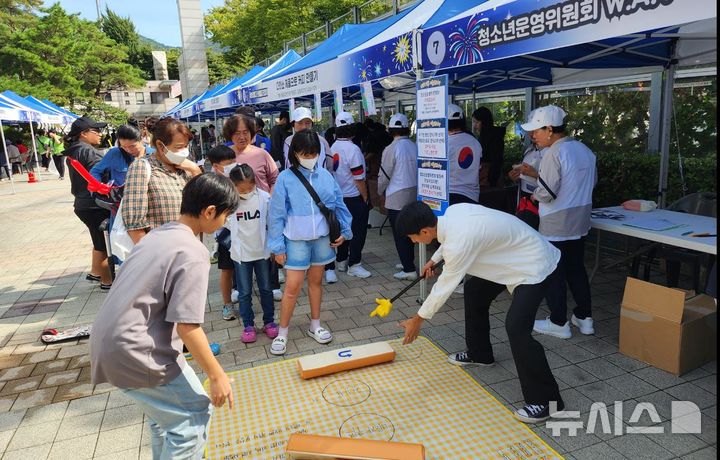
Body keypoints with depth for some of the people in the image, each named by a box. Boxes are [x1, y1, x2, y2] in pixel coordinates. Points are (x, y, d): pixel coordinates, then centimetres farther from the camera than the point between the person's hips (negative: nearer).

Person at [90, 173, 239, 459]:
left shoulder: (156, 236, 10)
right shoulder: (193, 252, -18)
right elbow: (187, 327, -21)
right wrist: (216, 375, -11)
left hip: (107, 343, 9)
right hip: (133, 351, -9)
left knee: (166, 410, 25)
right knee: (195, 413, 6)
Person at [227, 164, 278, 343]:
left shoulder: (264, 197, -12)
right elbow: (227, 223, 2)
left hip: (262, 250, 1)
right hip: (241, 253, -1)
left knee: (266, 289, 13)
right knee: (244, 292, 10)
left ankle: (269, 321, 28)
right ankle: (248, 325, 24)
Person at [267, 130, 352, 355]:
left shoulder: (325, 175, -1)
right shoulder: (285, 178, -10)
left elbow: (338, 204, 7)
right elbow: (277, 214, -8)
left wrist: (344, 230, 4)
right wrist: (277, 246, -8)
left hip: (322, 237, 3)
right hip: (296, 240, -3)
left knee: (316, 281, 16)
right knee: (292, 287, -1)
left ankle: (315, 325, 32)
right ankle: (282, 333, 16)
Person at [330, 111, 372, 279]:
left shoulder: (333, 147, 5)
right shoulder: (352, 149, -18)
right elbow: (359, 179, -18)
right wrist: (365, 198, -7)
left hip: (339, 196, 8)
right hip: (354, 197, -8)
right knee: (358, 231, 1)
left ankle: (342, 261, 23)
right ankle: (354, 265, 6)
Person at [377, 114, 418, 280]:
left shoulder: (390, 149, -12)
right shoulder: (415, 147, 1)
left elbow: (384, 176, -7)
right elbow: (419, 171, 7)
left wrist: (380, 191, 11)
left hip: (397, 198, -6)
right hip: (414, 194, 6)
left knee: (399, 234, 0)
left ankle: (409, 270, 1)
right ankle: (408, 262, 29)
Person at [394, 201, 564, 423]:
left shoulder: (459, 242, -33)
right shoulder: (452, 211, -9)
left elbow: (445, 286, -21)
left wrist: (417, 320, -8)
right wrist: (435, 259, 21)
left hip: (534, 265, -10)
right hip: (515, 255, 10)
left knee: (516, 327, -20)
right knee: (474, 290, 20)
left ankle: (545, 401, -4)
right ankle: (479, 354, 37)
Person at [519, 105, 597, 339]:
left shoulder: (553, 153, -19)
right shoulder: (585, 150, 7)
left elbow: (546, 193, -24)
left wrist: (535, 194, 1)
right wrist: (537, 174, 15)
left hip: (555, 226, -8)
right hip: (580, 222, 8)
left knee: (554, 274, 4)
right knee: (577, 269, 18)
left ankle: (559, 323, 14)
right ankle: (584, 318, 27)